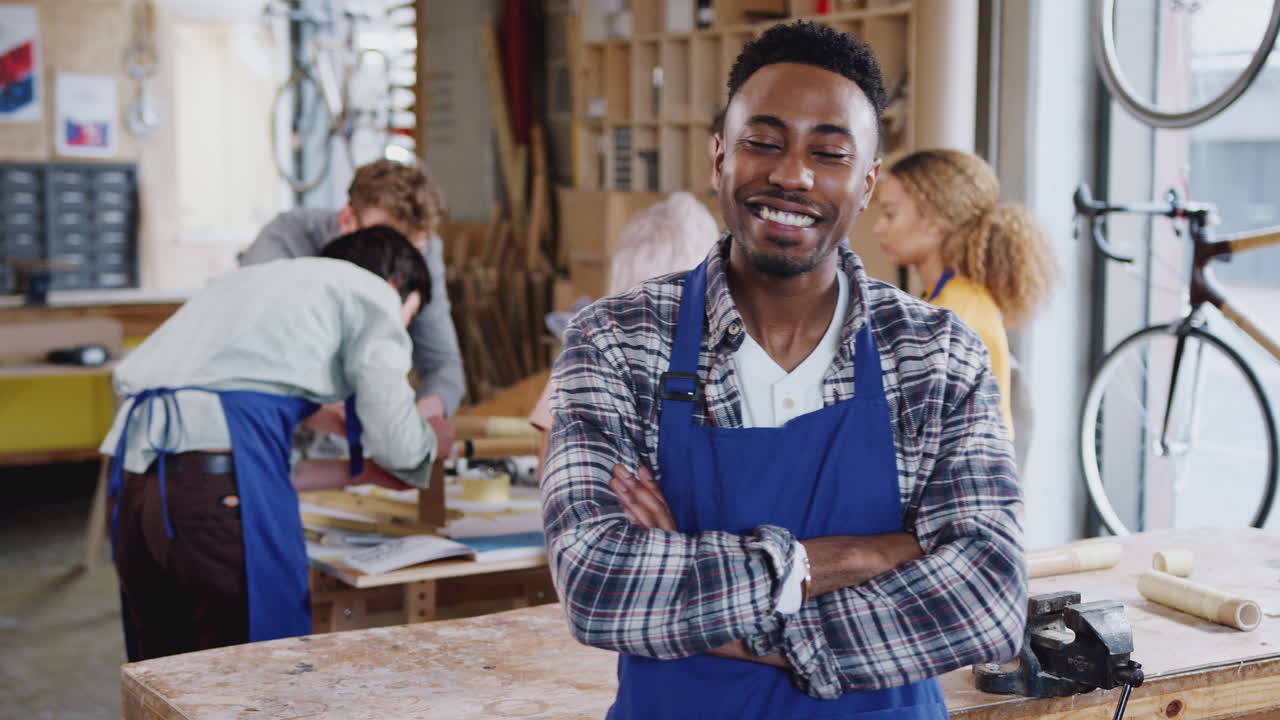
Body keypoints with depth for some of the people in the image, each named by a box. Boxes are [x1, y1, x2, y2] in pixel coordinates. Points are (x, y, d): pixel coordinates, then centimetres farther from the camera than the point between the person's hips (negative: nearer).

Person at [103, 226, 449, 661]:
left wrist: (354, 473, 37)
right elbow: (397, 445, 4)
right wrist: (430, 441, 26)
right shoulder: (371, 292, 11)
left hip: (134, 470, 8)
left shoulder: (254, 282, 33)